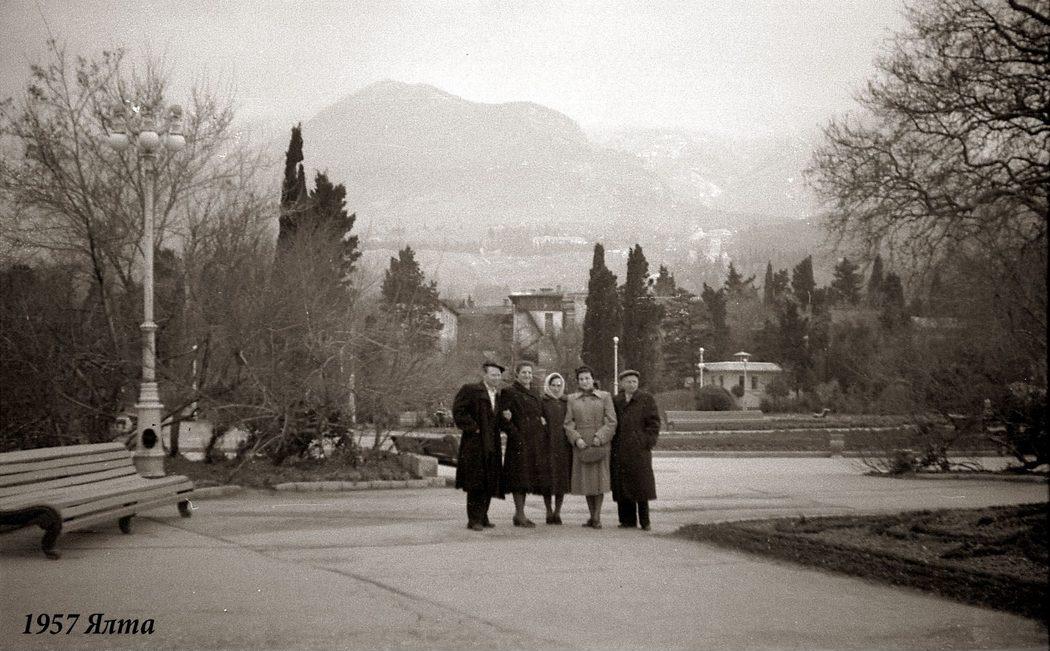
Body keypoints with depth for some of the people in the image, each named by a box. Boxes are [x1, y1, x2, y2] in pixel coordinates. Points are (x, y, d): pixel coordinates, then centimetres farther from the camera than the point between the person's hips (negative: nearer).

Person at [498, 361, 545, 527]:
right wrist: (515, 434, -17)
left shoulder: (535, 395, 17)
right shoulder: (509, 392, -6)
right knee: (520, 477, -6)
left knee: (527, 478, 11)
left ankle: (520, 513, 18)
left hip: (534, 443, 8)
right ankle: (520, 515, -2)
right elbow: (503, 418, -13)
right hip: (520, 442, -8)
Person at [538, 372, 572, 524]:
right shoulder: (542, 401, 3)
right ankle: (549, 512, 7)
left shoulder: (566, 402, 12)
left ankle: (557, 511, 8)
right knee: (547, 479, -1)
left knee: (562, 479, 1)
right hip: (547, 446, -3)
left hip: (563, 445, 3)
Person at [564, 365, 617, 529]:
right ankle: (592, 516, 14)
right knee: (585, 479, 4)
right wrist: (577, 438, -11)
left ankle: (597, 517, 1)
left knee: (599, 479, -4)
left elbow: (611, 422, 0)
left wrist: (599, 437, -12)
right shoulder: (571, 399, 9)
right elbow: (568, 423, 5)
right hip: (581, 445, 2)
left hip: (600, 444, -2)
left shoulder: (605, 397, 4)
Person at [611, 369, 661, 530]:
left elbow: (654, 422, 1)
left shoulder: (647, 399, 4)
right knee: (622, 486, 2)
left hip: (639, 449, -3)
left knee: (641, 485, -3)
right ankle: (627, 520, 8)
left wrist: (648, 443, -8)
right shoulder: (615, 401, 13)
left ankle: (644, 521, 2)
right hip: (620, 451, 3)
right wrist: (612, 447, 7)